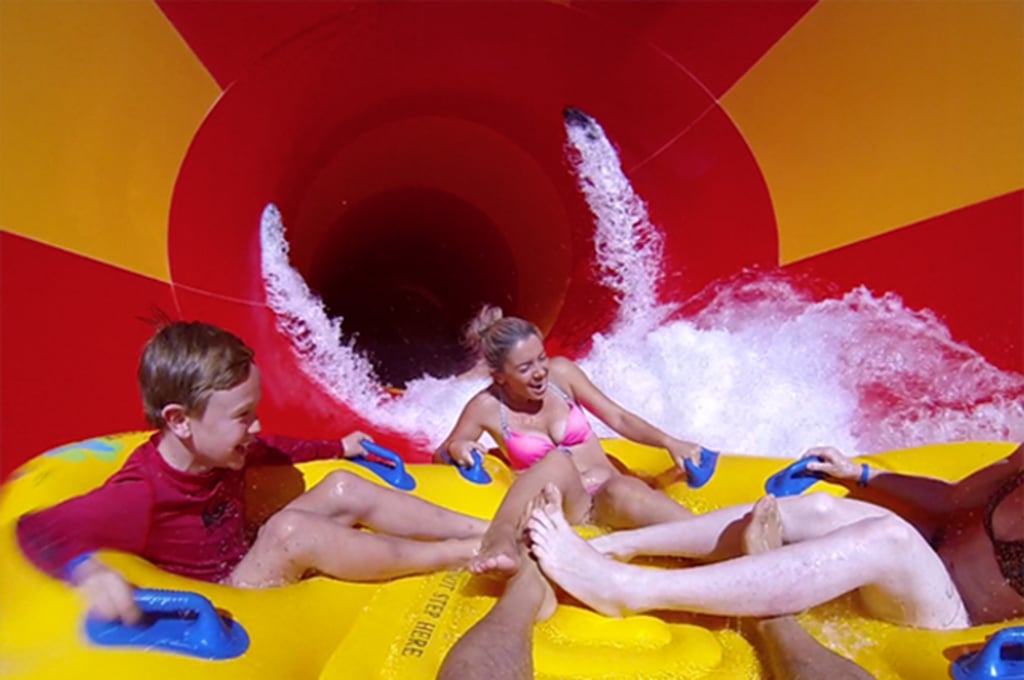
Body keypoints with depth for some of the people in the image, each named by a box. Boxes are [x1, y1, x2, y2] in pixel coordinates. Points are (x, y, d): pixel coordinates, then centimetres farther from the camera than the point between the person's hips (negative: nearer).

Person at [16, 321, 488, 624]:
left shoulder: (218, 449, -5)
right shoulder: (142, 494, -27)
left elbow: (275, 450, 12)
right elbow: (38, 531, -30)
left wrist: (338, 448, 21)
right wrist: (90, 572, -50)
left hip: (252, 558, 8)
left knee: (342, 488, -7)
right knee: (291, 528, -34)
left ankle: (485, 530, -11)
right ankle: (460, 553, -27)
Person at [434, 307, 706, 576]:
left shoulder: (560, 372, 1)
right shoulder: (487, 407, -3)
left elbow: (619, 418, 6)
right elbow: (438, 458, 7)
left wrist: (668, 442, -8)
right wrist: (455, 449, -16)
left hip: (608, 496, 2)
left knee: (621, 493, -35)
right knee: (558, 461, -35)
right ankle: (501, 540, -58)